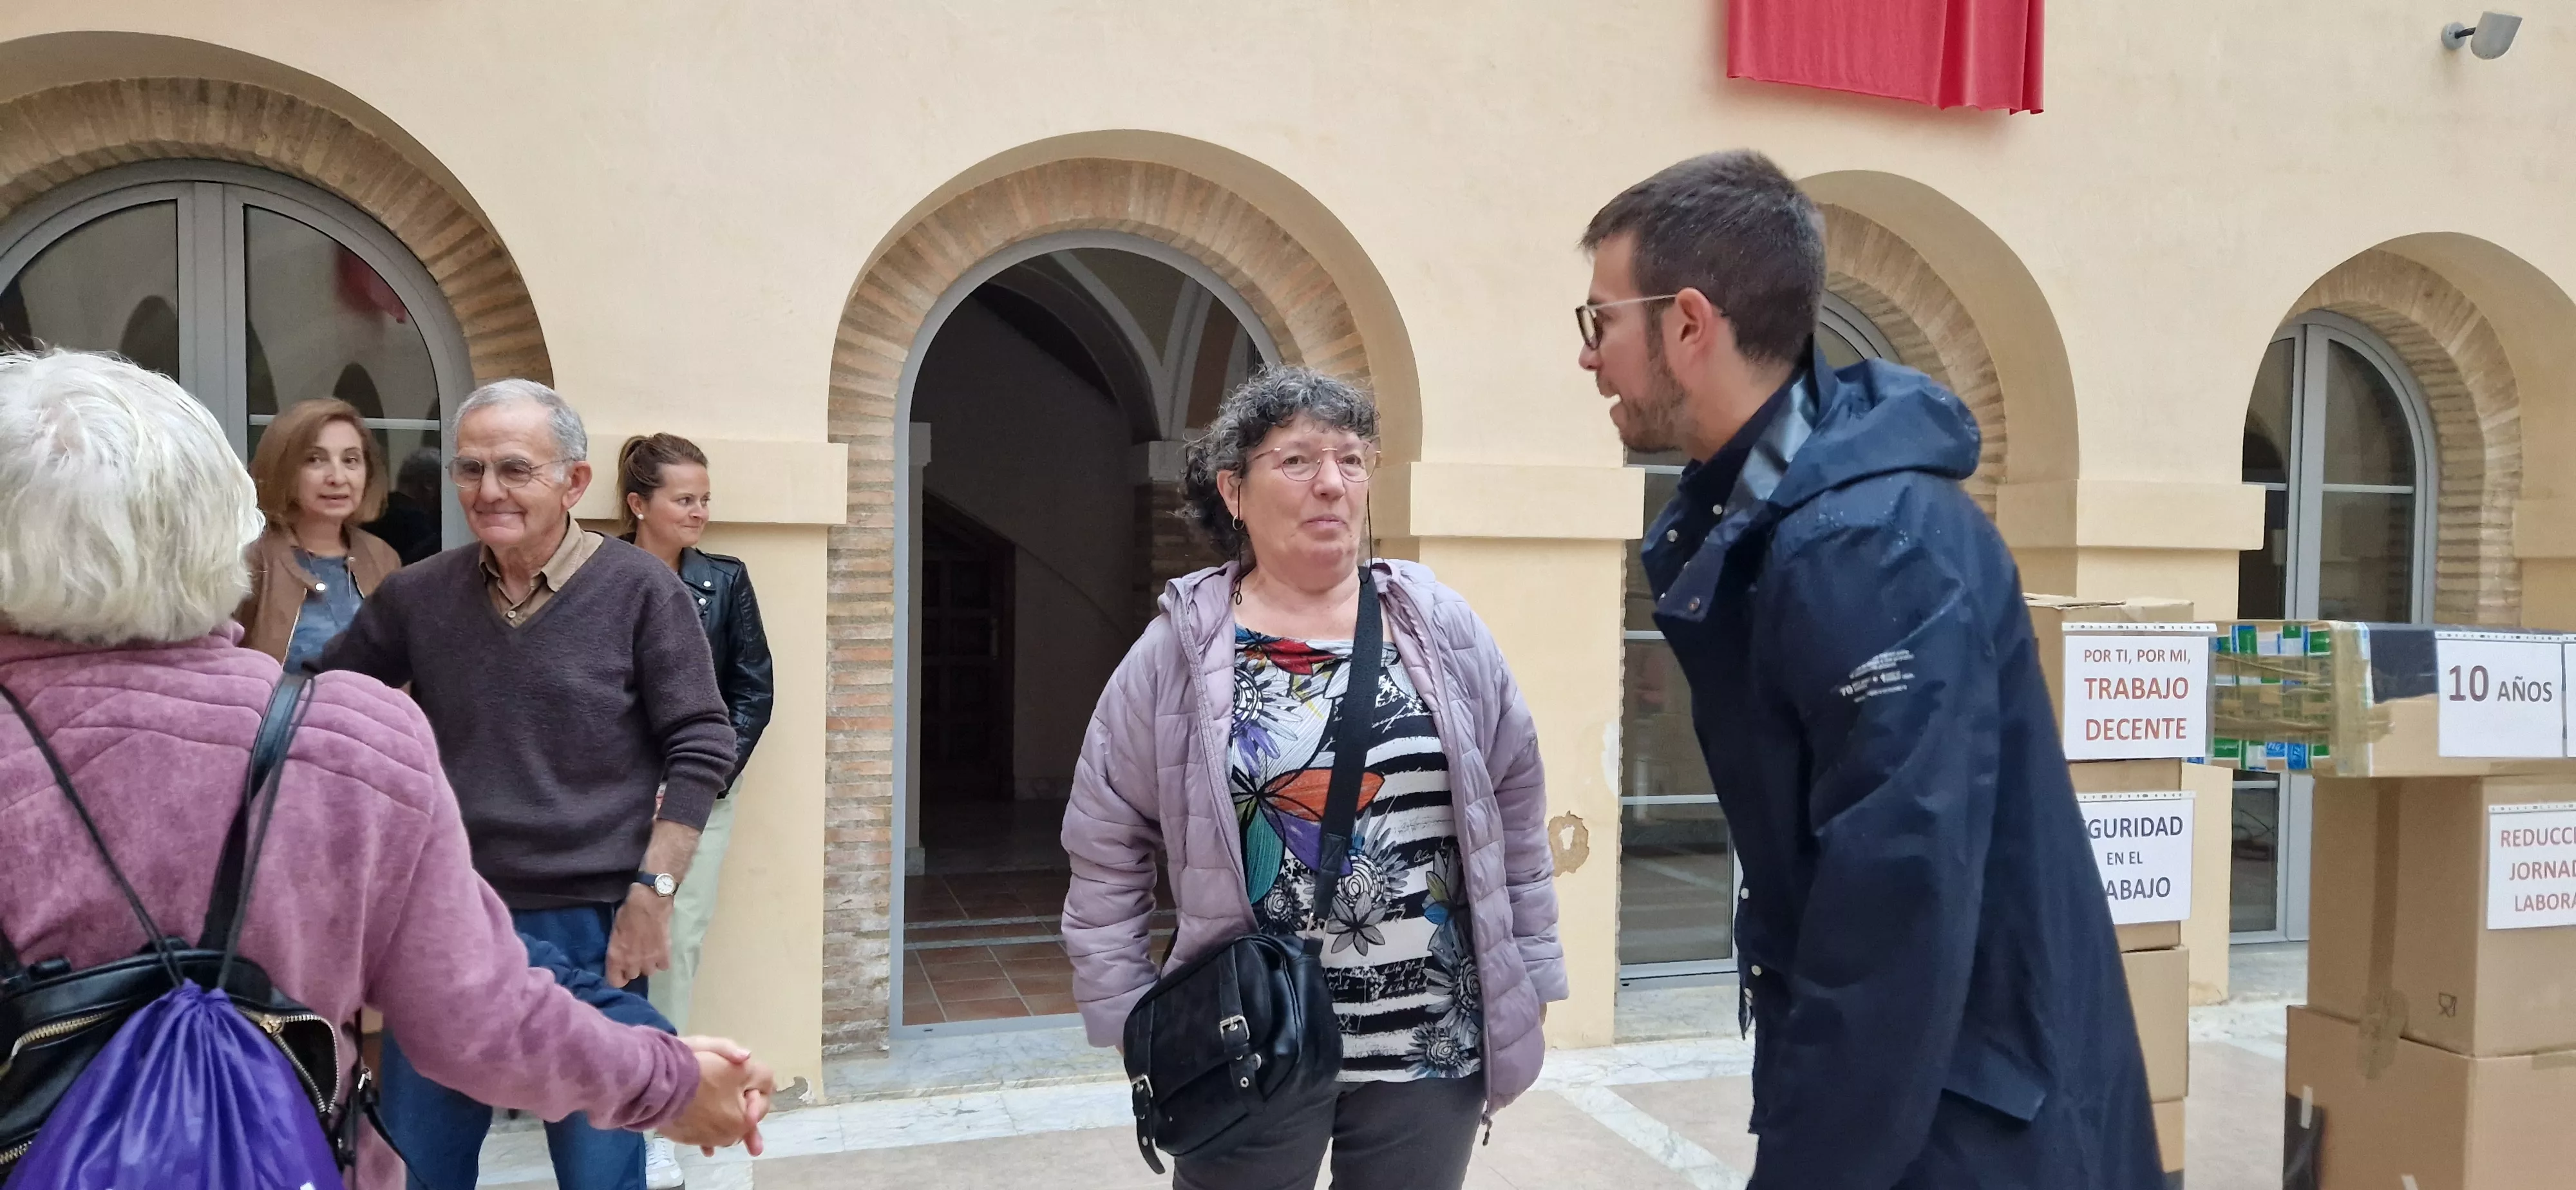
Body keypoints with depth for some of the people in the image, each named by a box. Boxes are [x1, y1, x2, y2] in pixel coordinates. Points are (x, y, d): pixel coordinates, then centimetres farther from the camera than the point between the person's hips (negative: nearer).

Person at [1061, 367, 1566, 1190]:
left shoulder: (1443, 631, 0)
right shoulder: (1179, 650, -5)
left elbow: (1513, 810, 6)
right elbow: (1104, 848, 1)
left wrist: (1524, 987, 7)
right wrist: (1132, 1020, -2)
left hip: (1434, 1040, 2)